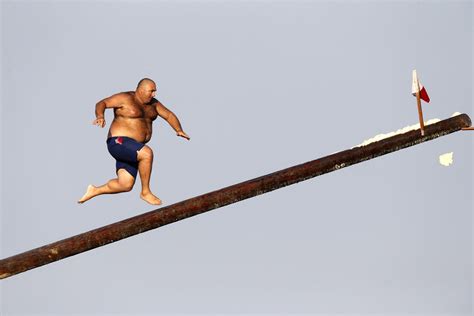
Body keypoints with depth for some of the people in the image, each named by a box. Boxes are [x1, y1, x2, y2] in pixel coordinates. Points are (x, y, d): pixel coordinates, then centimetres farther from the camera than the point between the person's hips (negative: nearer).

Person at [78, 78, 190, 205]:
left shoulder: (153, 103, 13)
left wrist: (179, 130, -1)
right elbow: (102, 103, -12)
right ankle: (145, 192, -17)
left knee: (126, 185, 1)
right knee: (147, 153, -31)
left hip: (132, 149, 8)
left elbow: (169, 115, 15)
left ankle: (94, 191, 21)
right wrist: (100, 116, -34)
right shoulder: (125, 98, -9)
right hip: (119, 142, -8)